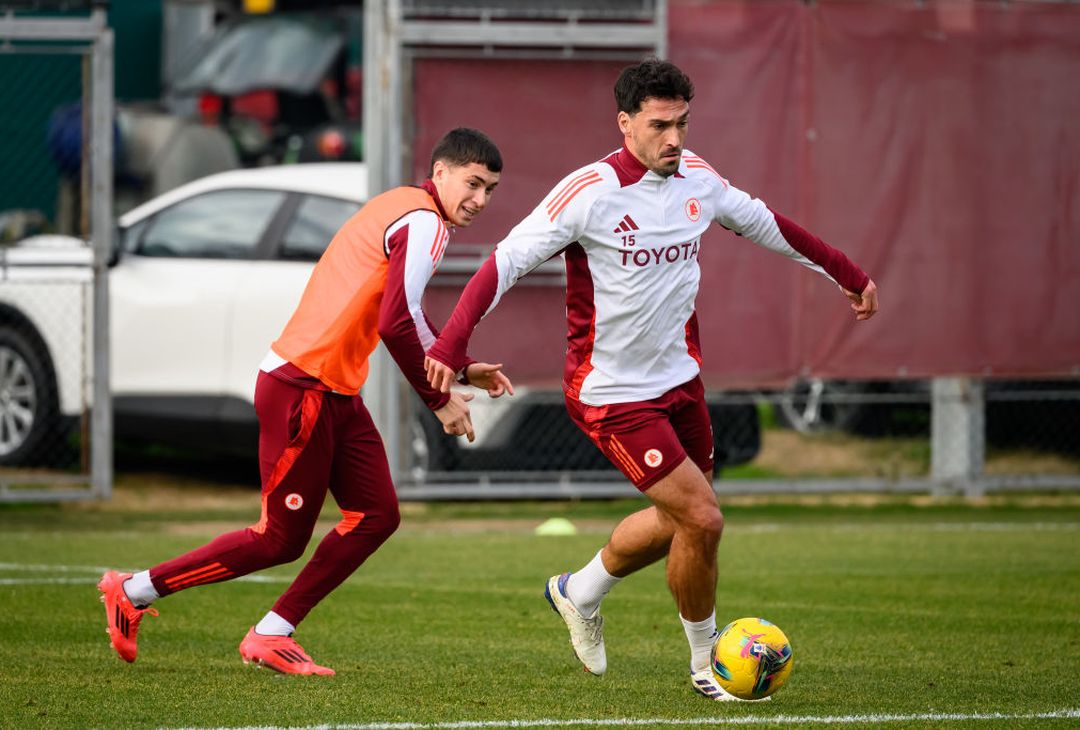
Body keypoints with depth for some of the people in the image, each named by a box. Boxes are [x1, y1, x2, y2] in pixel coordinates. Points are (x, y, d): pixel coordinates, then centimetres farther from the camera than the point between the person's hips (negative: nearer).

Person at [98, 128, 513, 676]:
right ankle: (134, 592, 9)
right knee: (282, 538, -3)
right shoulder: (424, 222, -15)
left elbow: (404, 316, 33)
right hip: (303, 389, -10)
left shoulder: (404, 210, 17)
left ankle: (272, 636, 8)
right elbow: (396, 324, -25)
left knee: (376, 516, 4)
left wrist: (463, 369, 28)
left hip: (335, 393, 10)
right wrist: (439, 401, -16)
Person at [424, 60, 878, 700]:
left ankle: (580, 593, 43)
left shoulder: (697, 179, 0)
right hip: (612, 395, -7)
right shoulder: (589, 192, -20)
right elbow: (507, 260, -19)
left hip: (679, 379, 7)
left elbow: (764, 224, 17)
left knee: (678, 519, 17)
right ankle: (708, 662, 8)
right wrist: (453, 342, -31)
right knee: (702, 519, -13)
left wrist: (847, 274, 25)